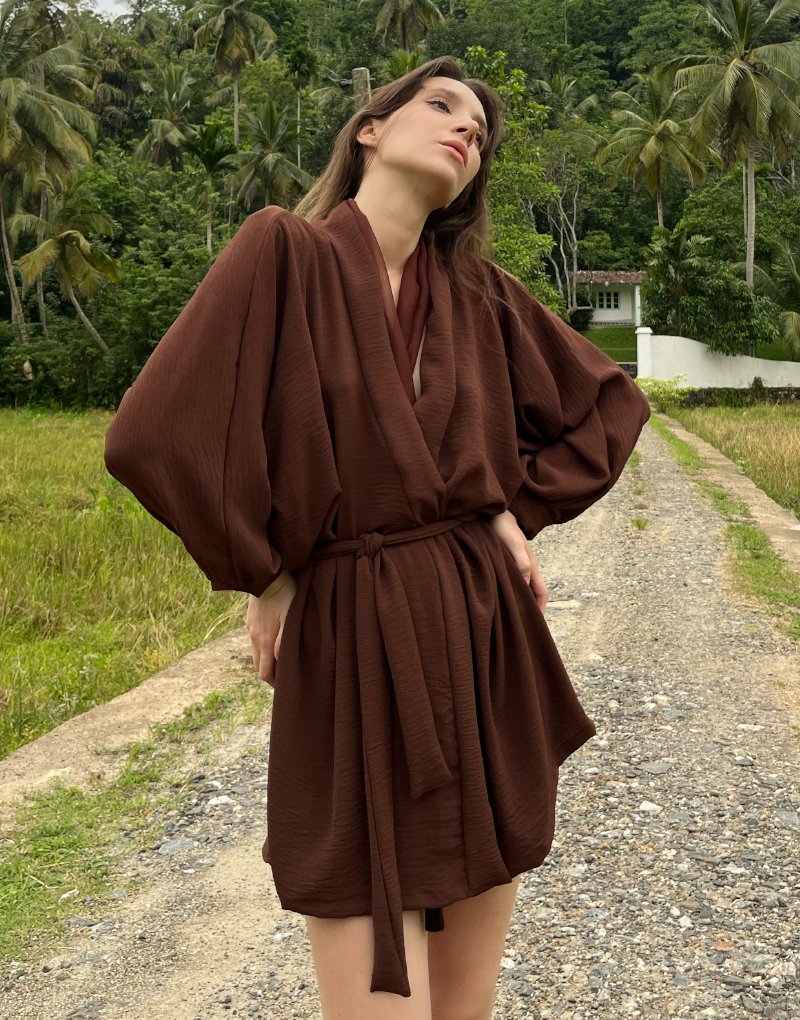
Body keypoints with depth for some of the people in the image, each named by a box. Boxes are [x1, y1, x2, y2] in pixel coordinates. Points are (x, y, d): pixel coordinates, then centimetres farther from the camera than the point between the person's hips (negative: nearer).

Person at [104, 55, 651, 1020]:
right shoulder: (286, 250, -6)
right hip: (353, 648, -4)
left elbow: (609, 403, 20)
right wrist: (261, 573, -4)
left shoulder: (478, 290, 8)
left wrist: (516, 511, 7)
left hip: (489, 633, 5)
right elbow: (155, 433, -15)